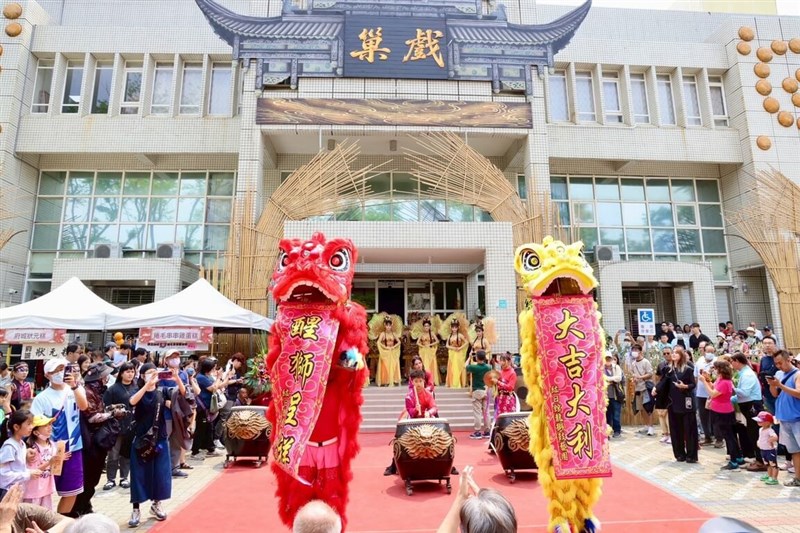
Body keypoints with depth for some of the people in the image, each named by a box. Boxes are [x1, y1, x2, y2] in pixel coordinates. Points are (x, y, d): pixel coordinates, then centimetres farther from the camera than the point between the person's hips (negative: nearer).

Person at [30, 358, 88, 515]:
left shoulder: (75, 389, 0)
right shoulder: (42, 397, -6)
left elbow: (83, 406, -19)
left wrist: (75, 386, -33)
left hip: (73, 449, 2)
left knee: (71, 492, 12)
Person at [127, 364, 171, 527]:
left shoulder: (162, 392, 2)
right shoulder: (139, 392, -5)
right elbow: (132, 401, -28)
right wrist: (148, 384, -40)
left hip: (160, 439, 2)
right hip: (141, 439, -2)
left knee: (160, 473, 8)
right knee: (140, 474, 3)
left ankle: (156, 505, 26)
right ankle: (136, 510, 14)